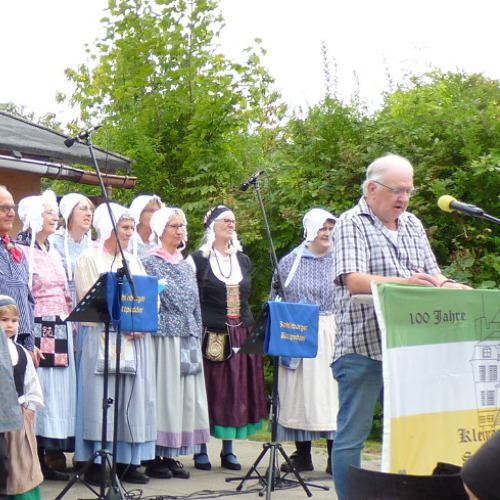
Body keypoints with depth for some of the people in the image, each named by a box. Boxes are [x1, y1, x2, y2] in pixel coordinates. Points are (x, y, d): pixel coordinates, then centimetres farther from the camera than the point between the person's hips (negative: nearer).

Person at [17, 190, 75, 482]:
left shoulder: (53, 253, 18)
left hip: (61, 331, 8)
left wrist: (72, 321, 14)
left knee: (58, 391, 6)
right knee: (38, 390, -7)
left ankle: (44, 460, 10)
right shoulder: (23, 251, -7)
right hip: (37, 330, -8)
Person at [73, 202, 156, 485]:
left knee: (134, 397, 3)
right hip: (104, 337, -6)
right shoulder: (90, 259, 0)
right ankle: (96, 463, -6)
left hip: (137, 339, 6)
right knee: (102, 397, -8)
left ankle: (128, 461, 8)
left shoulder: (134, 262, 18)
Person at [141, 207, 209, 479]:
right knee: (164, 391, -7)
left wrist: (197, 336, 14)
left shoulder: (186, 265, 18)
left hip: (188, 337, 7)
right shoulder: (151, 262, -2)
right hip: (164, 333, -7)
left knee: (185, 395, 5)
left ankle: (172, 455, 11)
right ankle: (155, 457, -2)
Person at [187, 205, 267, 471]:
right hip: (210, 335, -5)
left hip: (240, 335, 5)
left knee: (236, 391, 5)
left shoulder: (243, 260, 16)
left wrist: (252, 332, 11)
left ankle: (228, 450, 13)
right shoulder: (198, 259, 0)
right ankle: (201, 450, 4)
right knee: (208, 391, -3)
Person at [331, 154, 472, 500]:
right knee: (352, 435, -1)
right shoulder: (351, 224, -5)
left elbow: (432, 277, 16)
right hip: (361, 346, -6)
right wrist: (404, 282, -30)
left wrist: (454, 289, -6)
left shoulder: (413, 225, 16)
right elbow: (354, 281, -18)